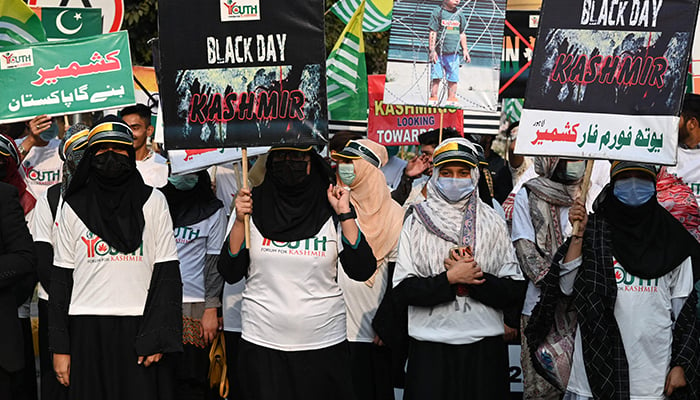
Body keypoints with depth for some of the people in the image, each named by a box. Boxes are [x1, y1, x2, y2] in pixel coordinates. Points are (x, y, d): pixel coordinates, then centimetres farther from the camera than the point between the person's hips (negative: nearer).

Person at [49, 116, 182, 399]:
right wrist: (59, 346, 3)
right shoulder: (73, 206, 10)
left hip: (140, 325, -1)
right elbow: (61, 277, 9)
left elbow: (167, 270, 2)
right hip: (87, 330, 1)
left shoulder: (153, 201, 6)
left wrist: (159, 335, -8)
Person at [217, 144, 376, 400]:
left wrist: (345, 214, -10)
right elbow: (230, 274, -1)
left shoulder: (329, 210, 1)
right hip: (262, 343, 0)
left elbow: (362, 271, -6)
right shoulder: (253, 207, 2)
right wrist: (240, 221, -11)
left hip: (324, 342, 0)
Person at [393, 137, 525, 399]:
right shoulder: (417, 221, 3)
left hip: (484, 348, 1)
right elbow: (403, 289, -5)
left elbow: (515, 291, 0)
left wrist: (475, 277, -14)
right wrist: (450, 278, -15)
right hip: (430, 348, -1)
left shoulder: (493, 222, 5)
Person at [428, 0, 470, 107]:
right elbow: (433, 32, -4)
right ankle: (433, 98, 6)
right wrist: (432, 50, -10)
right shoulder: (438, 12, -1)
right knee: (436, 76, -3)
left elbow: (462, 34, 20)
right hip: (439, 52, -4)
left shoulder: (459, 14, 13)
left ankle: (451, 99, 13)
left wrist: (465, 50, 16)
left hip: (454, 53, 4)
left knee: (453, 77, 4)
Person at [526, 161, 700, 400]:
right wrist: (578, 235, -9)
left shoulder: (673, 241, 6)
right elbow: (567, 286, -3)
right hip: (597, 362, -1)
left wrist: (680, 364, 4)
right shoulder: (594, 230, 3)